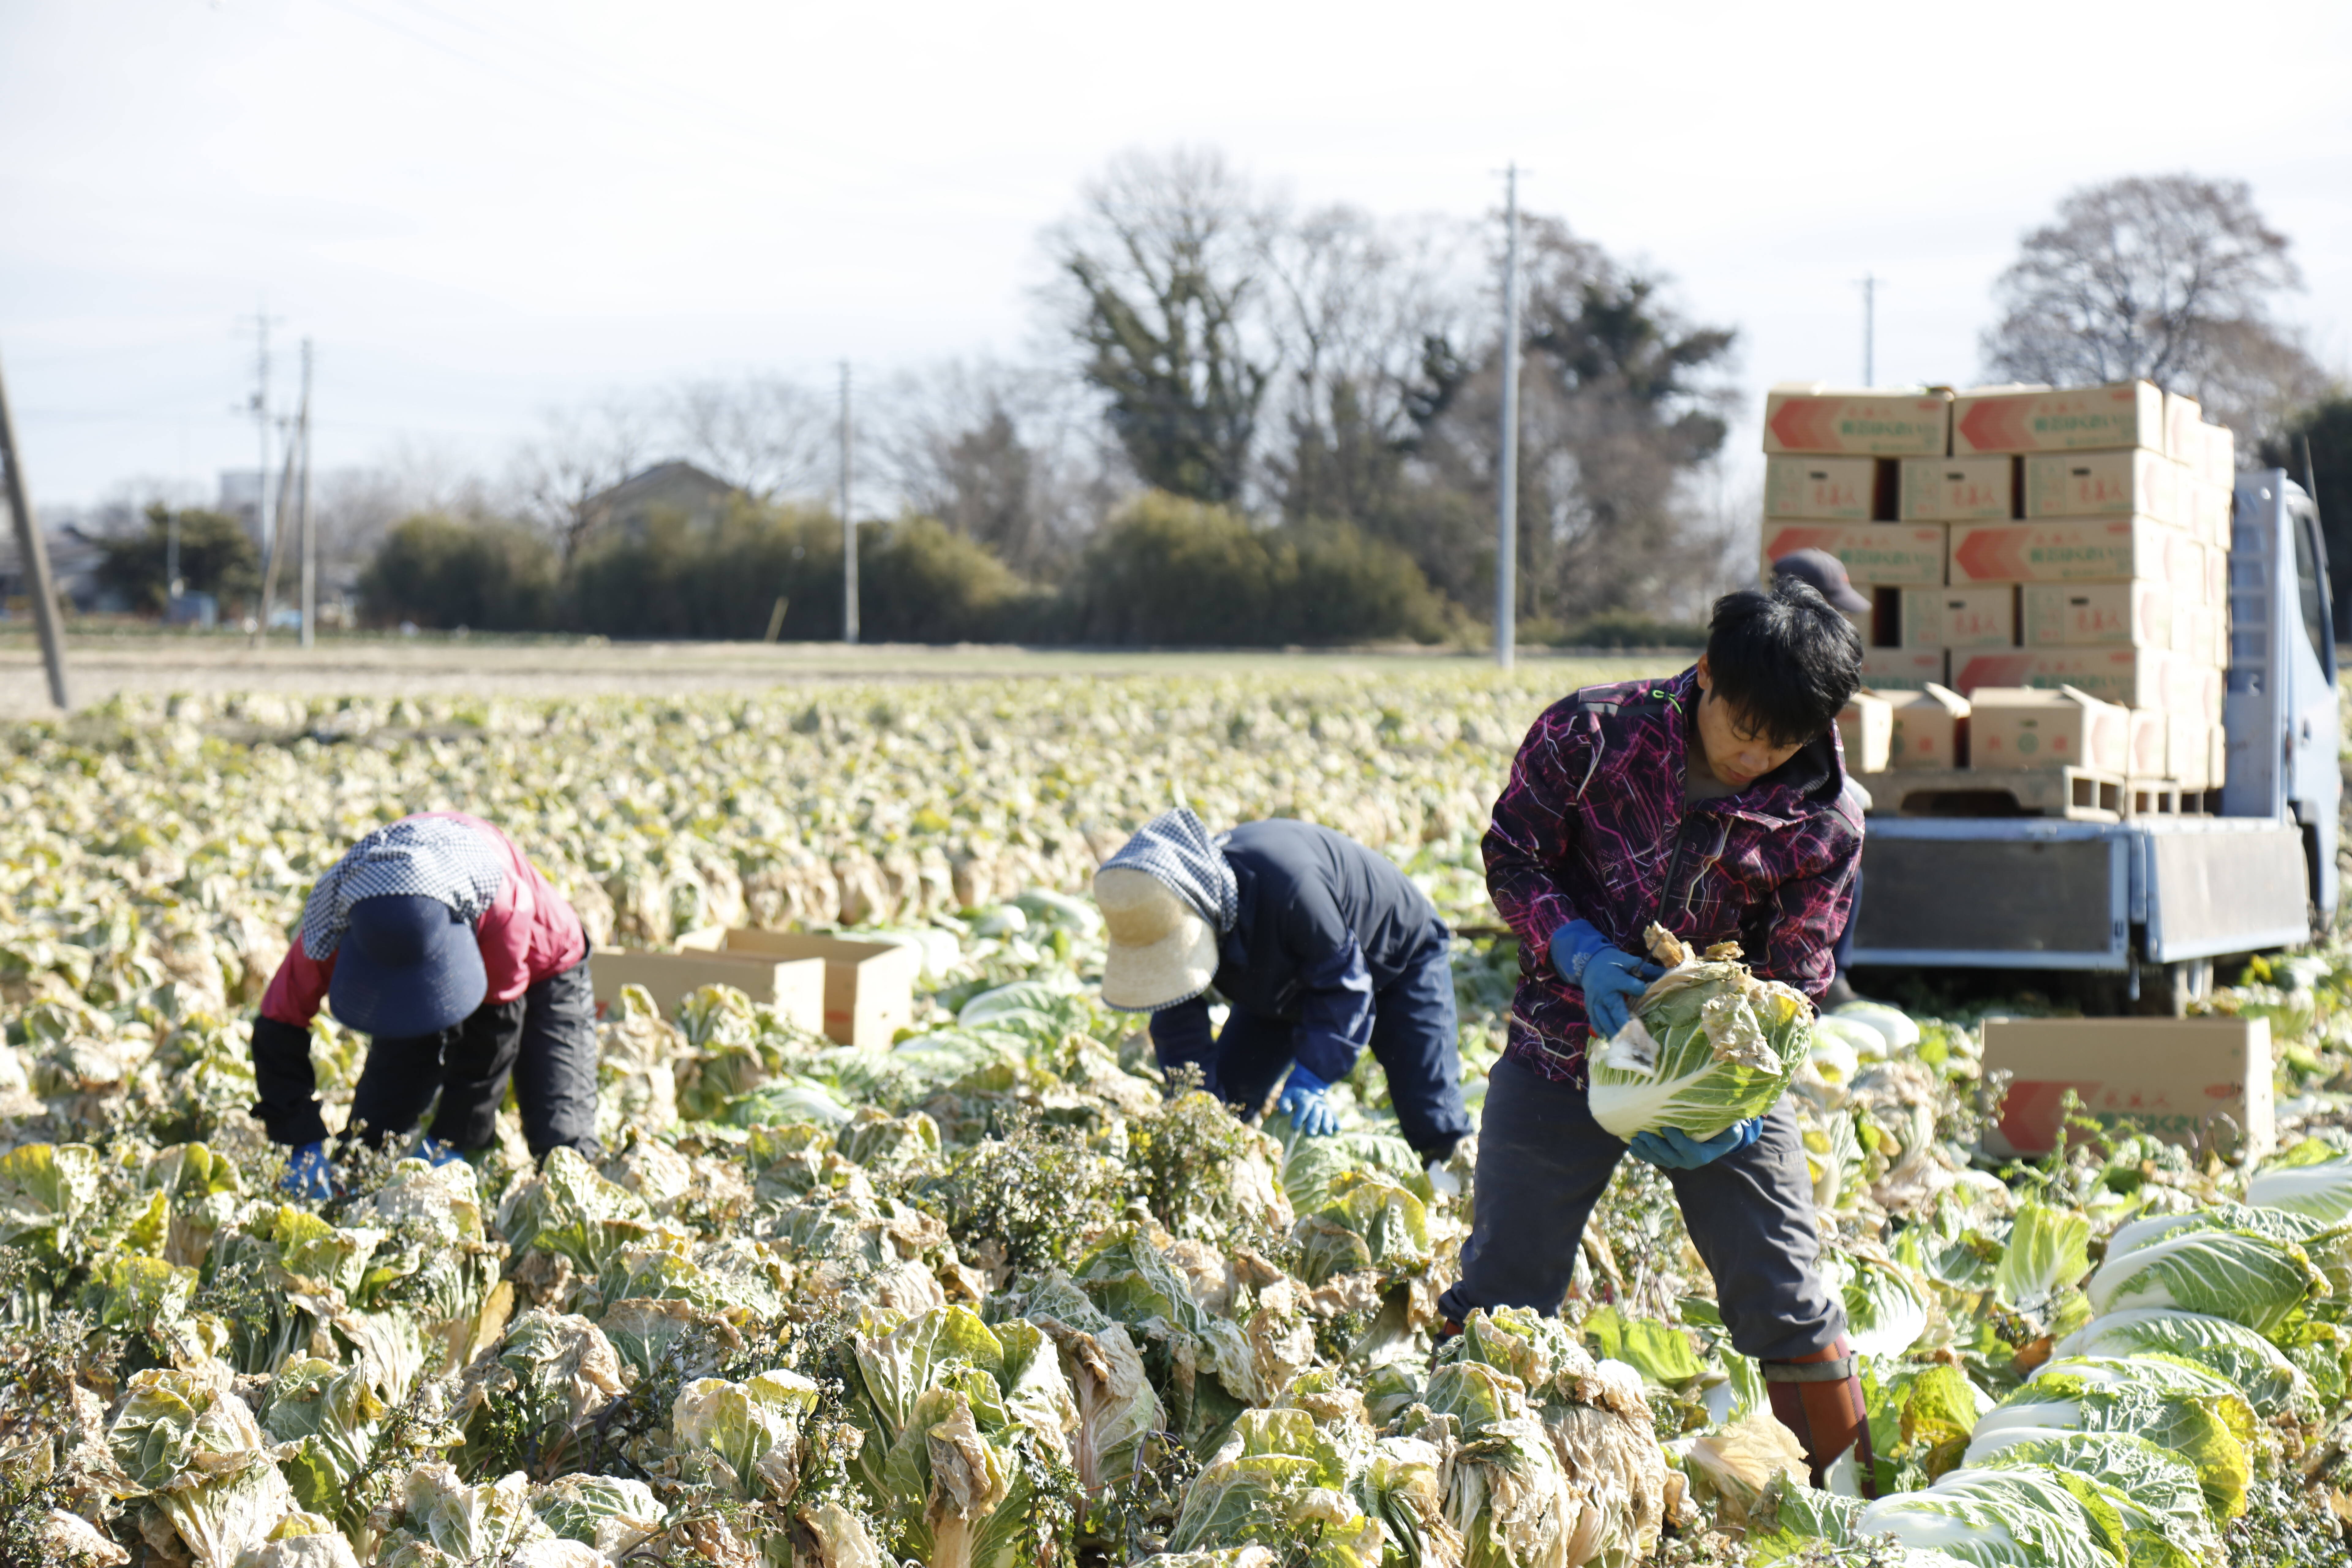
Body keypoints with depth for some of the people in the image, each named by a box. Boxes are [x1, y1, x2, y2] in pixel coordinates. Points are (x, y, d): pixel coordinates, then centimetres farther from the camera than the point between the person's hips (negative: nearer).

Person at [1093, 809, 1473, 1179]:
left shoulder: (1287, 883, -46)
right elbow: (1178, 1030, -16)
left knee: (1434, 1125, -15)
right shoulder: (1163, 916, -26)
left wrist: (1311, 1079, -38)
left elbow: (1343, 985, -33)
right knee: (1222, 1100, -3)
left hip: (1398, 956, -6)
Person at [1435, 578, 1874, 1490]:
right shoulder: (1591, 735, -16)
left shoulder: (1825, 824, -13)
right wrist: (1583, 954, -23)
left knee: (1789, 1303, 0)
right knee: (1498, 1303, 1)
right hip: (1566, 1049, 0)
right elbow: (1512, 857, -5)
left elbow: (1789, 980, -7)